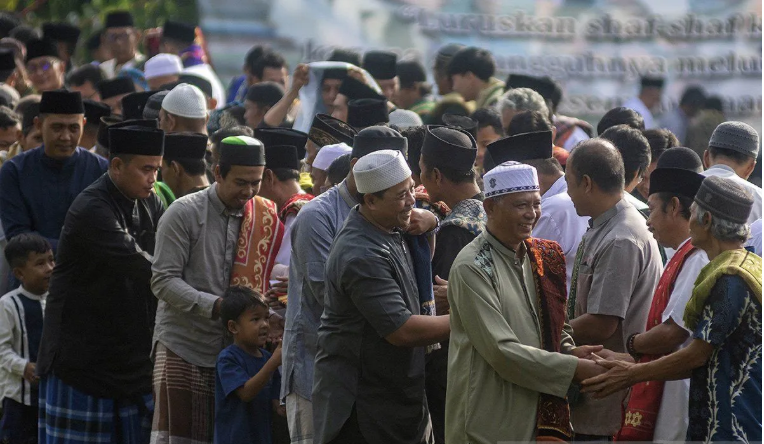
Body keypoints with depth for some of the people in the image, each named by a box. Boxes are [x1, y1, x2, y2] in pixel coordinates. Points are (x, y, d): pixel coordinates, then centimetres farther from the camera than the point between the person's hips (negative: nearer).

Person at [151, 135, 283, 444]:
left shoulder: (265, 219, 8)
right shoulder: (184, 213, -6)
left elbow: (265, 279, 13)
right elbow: (163, 281, -10)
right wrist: (216, 306, -21)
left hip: (234, 349, 4)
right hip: (182, 346, -4)